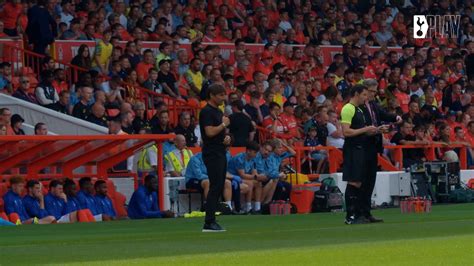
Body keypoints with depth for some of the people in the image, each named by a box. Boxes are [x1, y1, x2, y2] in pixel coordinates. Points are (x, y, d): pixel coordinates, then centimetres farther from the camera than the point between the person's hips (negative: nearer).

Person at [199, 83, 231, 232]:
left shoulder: (218, 111, 17)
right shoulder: (206, 112, -12)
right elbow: (210, 132, -22)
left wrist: (226, 137, 7)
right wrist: (224, 124, -9)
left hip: (220, 153, 10)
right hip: (212, 154, -10)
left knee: (219, 187, 8)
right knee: (215, 187, -12)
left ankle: (211, 221, 10)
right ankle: (209, 223, -12)